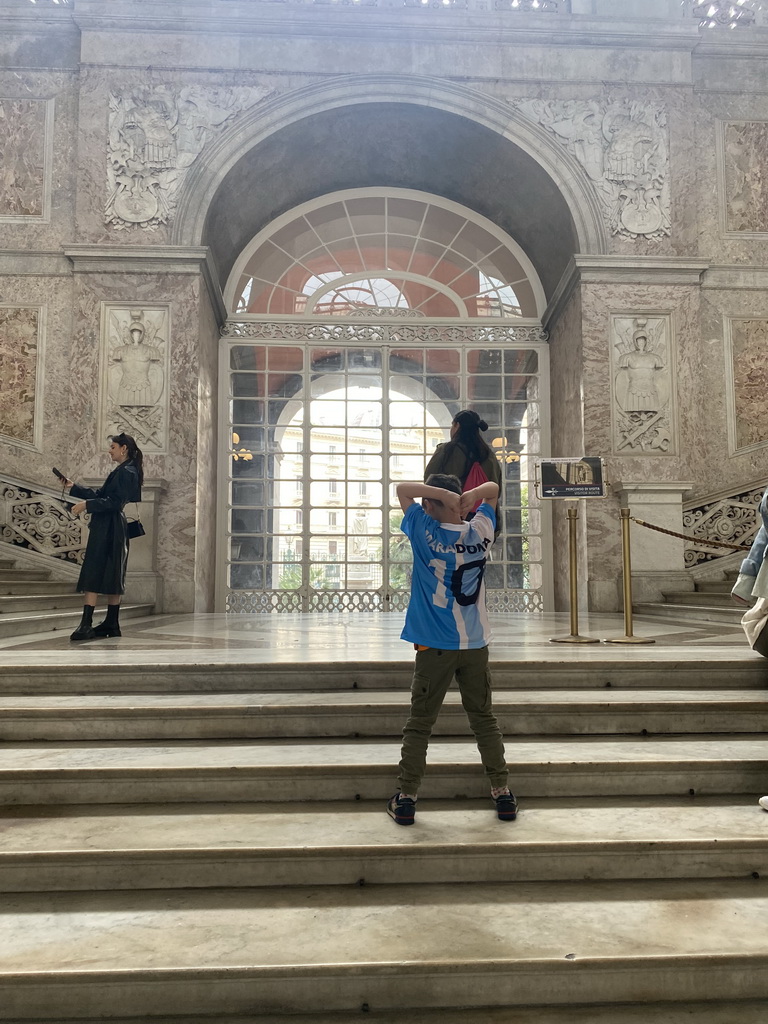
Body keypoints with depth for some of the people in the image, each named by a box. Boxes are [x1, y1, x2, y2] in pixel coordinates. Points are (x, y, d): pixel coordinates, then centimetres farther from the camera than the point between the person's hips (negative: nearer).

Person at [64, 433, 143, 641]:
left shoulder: (127, 472, -12)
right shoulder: (122, 471, 19)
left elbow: (115, 502, -21)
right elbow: (100, 494, 22)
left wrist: (87, 504, -19)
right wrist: (74, 488, 19)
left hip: (109, 531, -10)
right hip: (107, 529, 10)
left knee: (93, 575, -12)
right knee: (110, 577, 11)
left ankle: (87, 625, -15)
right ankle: (111, 624, 15)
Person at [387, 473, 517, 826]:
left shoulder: (426, 533, -9)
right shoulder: (480, 532, 1)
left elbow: (402, 488, -1)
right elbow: (492, 488, 16)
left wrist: (442, 493, -11)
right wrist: (468, 496, -4)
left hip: (434, 646, -3)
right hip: (476, 644, 3)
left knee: (419, 724, 6)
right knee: (484, 719, 14)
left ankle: (406, 798, 11)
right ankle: (502, 793, 18)